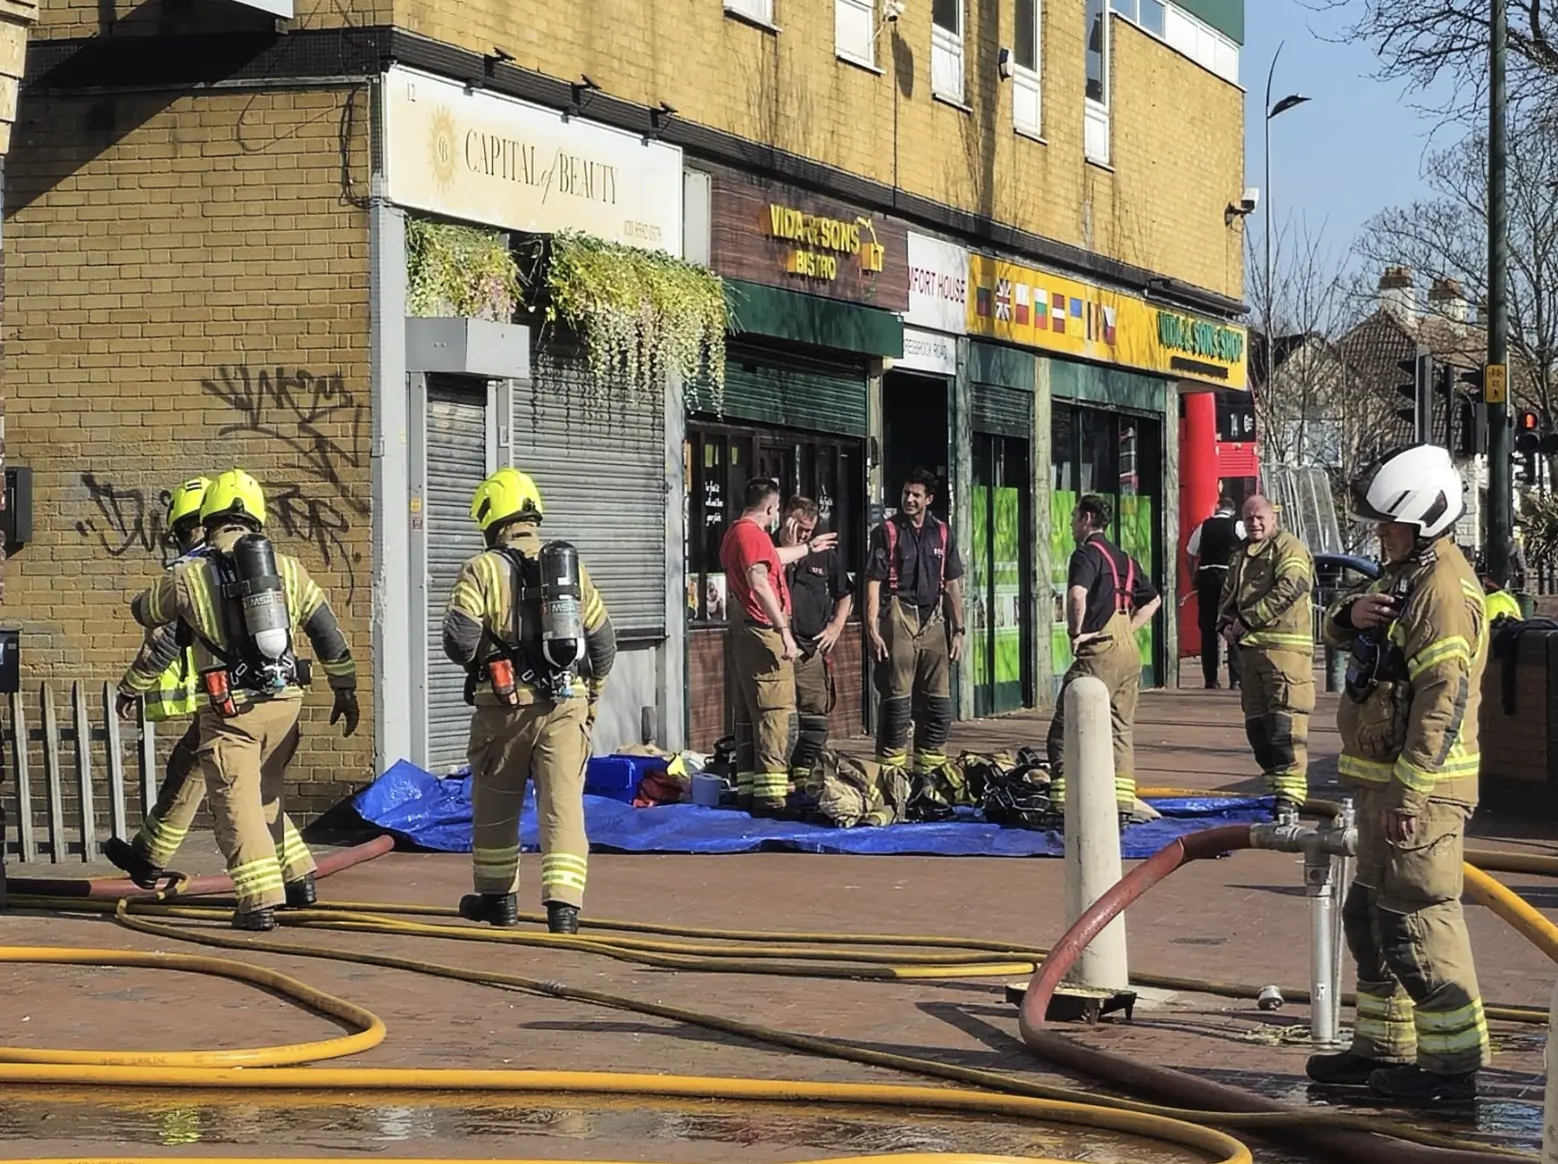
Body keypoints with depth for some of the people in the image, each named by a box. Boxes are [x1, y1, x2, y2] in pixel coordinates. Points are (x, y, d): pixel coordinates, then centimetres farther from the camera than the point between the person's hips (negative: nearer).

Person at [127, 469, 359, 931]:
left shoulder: (189, 577, -3)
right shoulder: (287, 568, 5)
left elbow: (143, 610, 16)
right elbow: (327, 632, 7)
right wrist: (345, 689, 17)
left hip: (231, 709, -4)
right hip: (284, 702, 4)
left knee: (237, 803, -2)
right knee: (267, 794, 24)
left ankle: (260, 900, -11)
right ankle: (296, 875, 30)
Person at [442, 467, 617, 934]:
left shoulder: (483, 570, -5)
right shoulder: (571, 566, 8)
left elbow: (459, 640, -14)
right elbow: (603, 639, 10)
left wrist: (477, 660, 9)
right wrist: (591, 696, 21)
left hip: (506, 704, -2)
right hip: (566, 703, 3)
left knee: (496, 804, 15)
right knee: (563, 804, -1)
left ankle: (497, 896, 26)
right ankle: (563, 904, -11)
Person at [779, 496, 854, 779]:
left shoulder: (826, 555, 15)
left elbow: (845, 595, 25)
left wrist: (835, 628, 12)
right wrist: (788, 550, -13)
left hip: (813, 647, 4)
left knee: (815, 713, 3)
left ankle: (802, 771, 11)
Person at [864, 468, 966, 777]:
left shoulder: (942, 533, 12)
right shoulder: (887, 531, 0)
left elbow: (953, 585, 15)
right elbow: (873, 583, -5)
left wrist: (958, 630, 9)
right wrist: (872, 629, -14)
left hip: (933, 621, 5)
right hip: (898, 620, -5)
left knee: (939, 704, 5)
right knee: (897, 701, -6)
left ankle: (930, 771, 13)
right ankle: (890, 772, -3)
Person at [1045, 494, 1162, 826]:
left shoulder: (1087, 553, -7)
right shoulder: (1124, 559, 19)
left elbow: (1077, 594, -26)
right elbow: (1153, 599, 28)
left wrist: (1075, 633, -13)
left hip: (1099, 651, -8)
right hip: (1130, 652, 8)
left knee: (1066, 729, -6)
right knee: (1120, 731, 12)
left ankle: (1065, 806, -13)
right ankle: (1123, 807, 8)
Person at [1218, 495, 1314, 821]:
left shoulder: (1289, 548, -4)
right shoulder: (1243, 555, 23)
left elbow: (1289, 589, -18)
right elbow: (1228, 595, 29)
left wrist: (1247, 619, -15)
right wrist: (1226, 623, 6)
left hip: (1285, 649, -9)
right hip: (1250, 648, 9)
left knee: (1285, 723, -14)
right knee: (1256, 724, 10)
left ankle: (1290, 797, -17)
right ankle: (1277, 787, 19)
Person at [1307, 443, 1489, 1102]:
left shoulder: (1444, 590, -17)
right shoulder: (1407, 576, 16)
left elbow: (1443, 701, -24)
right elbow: (1335, 634, 19)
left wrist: (1409, 793, -26)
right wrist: (1351, 614, -6)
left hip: (1419, 786, -11)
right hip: (1383, 779, 11)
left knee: (1418, 923, -9)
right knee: (1372, 918, 17)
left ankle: (1453, 1062, -4)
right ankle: (1383, 1048, 26)